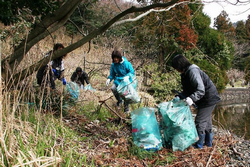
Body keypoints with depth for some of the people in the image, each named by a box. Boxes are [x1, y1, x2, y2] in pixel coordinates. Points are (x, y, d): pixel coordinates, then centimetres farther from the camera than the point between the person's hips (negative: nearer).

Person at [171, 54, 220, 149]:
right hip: (203, 100, 11)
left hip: (209, 99, -10)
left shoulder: (193, 72, -25)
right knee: (206, 121, 20)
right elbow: (187, 91, 12)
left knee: (200, 121, -6)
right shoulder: (185, 74, 7)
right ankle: (208, 142, 33)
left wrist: (192, 98, -45)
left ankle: (199, 145, 6)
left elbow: (201, 90, -33)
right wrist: (179, 97, -2)